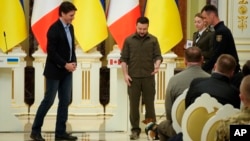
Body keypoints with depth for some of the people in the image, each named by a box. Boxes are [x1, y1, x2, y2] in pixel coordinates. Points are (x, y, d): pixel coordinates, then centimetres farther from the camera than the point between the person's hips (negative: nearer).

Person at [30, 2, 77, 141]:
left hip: (66, 71, 8)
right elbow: (51, 52, -20)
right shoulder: (54, 29, -17)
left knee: (65, 101, 6)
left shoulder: (70, 27, 8)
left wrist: (73, 62, -1)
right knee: (48, 100, -2)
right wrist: (65, 65, -19)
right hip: (55, 71, -8)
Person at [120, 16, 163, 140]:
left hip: (149, 77, 0)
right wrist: (125, 74, -4)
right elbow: (123, 59, 5)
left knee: (149, 103, 3)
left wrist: (157, 65, -21)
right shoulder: (129, 40, 4)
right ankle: (135, 129, 10)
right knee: (134, 104, 3)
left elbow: (158, 56, 1)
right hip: (133, 77, 0)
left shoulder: (153, 40, 4)